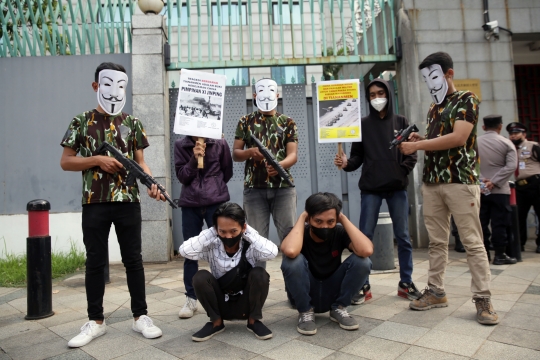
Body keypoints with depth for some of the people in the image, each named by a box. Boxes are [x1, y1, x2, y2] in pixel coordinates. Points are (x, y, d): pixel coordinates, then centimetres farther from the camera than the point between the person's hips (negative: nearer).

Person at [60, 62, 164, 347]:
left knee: (133, 259, 6)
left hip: (128, 201, 1)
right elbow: (65, 162, 3)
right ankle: (95, 321, 22)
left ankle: (140, 316, 18)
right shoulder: (81, 122, 4)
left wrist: (151, 184, -13)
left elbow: (140, 162, 6)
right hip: (94, 202, 0)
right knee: (95, 261, 8)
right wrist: (97, 159, -12)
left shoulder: (132, 123, 7)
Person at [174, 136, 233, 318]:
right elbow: (181, 176, -1)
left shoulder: (220, 143, 1)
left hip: (217, 202, -1)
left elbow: (227, 172, 11)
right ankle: (191, 299, 16)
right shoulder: (180, 145, 4)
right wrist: (194, 158, -14)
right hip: (190, 204, 2)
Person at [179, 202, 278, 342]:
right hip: (221, 305, 1)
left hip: (246, 304, -1)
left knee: (259, 274, -29)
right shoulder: (211, 247, -15)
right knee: (200, 277, -24)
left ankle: (254, 321, -4)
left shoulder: (250, 247, -18)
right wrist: (211, 233, -24)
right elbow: (185, 251, -29)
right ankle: (216, 322, 0)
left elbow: (272, 252, -38)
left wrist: (249, 232, -27)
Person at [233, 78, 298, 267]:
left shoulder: (288, 123, 8)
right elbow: (235, 154, 6)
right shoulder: (245, 122, 9)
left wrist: (279, 165, -23)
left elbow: (293, 155, -1)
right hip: (254, 188, 0)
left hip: (283, 187, 0)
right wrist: (250, 152, -16)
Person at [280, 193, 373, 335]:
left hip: (332, 294, 2)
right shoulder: (298, 234, -18)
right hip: (304, 295, -2)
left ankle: (338, 308, 0)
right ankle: (305, 311, -7)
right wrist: (301, 218, -28)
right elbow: (290, 251, -44)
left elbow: (366, 250, -33)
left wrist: (343, 219, -24)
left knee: (362, 261, -23)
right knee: (292, 260, -33)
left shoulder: (339, 233, -13)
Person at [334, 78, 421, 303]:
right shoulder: (363, 124, 8)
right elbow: (358, 156, 2)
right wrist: (346, 163, -18)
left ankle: (406, 283, 20)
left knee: (403, 236, 6)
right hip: (370, 188, -1)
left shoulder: (401, 122, 10)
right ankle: (363, 286, 7)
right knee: (365, 237, -2)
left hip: (397, 187, 1)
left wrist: (403, 171, -9)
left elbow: (412, 153, 6)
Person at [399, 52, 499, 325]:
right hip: (432, 182, 6)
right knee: (436, 241, 8)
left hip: (460, 181, -6)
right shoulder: (433, 108, 19)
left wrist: (417, 146, -16)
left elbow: (458, 138, -16)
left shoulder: (466, 100, -1)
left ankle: (483, 298, 6)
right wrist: (418, 140, 2)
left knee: (472, 242, -2)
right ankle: (436, 292, 15)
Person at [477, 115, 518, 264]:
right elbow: (511, 166, -12)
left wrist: (480, 179, -10)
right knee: (499, 223, 2)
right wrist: (494, 182, -15)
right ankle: (499, 255, 6)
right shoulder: (506, 143, 0)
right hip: (499, 190, -2)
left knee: (481, 223, 6)